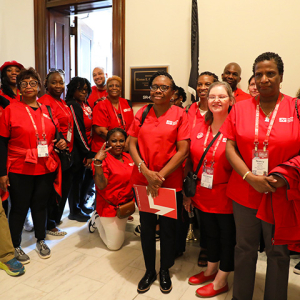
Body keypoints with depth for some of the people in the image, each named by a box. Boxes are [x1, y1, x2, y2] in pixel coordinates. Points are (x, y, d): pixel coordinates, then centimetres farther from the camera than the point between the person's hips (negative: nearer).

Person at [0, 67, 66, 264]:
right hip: (20, 170, -3)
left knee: (40, 205, 15)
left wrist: (61, 142, -1)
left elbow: (54, 135, 22)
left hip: (46, 168, 4)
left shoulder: (47, 110, 8)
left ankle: (41, 241, 34)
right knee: (19, 208, 8)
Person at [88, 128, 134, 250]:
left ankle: (101, 219, 37)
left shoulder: (127, 157, 2)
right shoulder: (103, 159, -19)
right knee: (114, 245, 4)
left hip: (126, 204, 7)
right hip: (109, 207, -7)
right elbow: (101, 185, -28)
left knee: (119, 240, 22)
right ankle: (97, 219, 23)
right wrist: (97, 162, -36)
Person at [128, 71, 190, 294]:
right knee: (146, 227, 13)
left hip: (170, 182, -2)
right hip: (143, 181, 3)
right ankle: (149, 271, 34)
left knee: (168, 228, 11)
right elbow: (132, 144, 1)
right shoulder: (142, 113, 5)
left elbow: (183, 150, -10)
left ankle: (165, 270, 34)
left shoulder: (179, 114, -5)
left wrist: (161, 175, -14)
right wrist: (146, 171, -12)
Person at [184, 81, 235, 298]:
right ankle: (210, 271, 44)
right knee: (211, 233, 22)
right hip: (203, 195, 5)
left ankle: (221, 281, 33)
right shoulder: (199, 129, 3)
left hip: (227, 196, -4)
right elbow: (191, 162, 7)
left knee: (228, 236, 13)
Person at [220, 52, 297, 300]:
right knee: (245, 248, 16)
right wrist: (250, 177, -14)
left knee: (278, 252, 14)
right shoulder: (241, 108, 2)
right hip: (245, 192, 2)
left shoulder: (295, 108, -3)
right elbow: (230, 147, -2)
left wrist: (282, 177, -17)